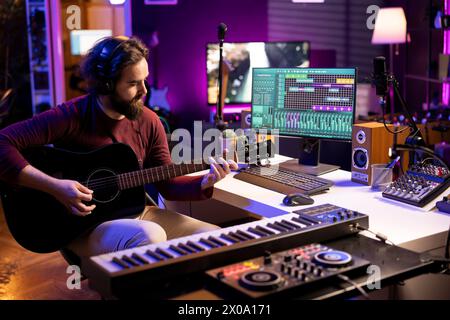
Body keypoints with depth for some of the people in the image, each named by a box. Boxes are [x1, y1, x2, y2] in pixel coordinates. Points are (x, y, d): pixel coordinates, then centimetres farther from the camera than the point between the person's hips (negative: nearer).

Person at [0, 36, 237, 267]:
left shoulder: (148, 122, 0)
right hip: (82, 226, -5)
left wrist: (204, 183, -15)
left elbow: (168, 185, 4)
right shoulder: (72, 116, -16)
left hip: (134, 214, 6)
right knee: (150, 236, -36)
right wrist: (55, 187, -28)